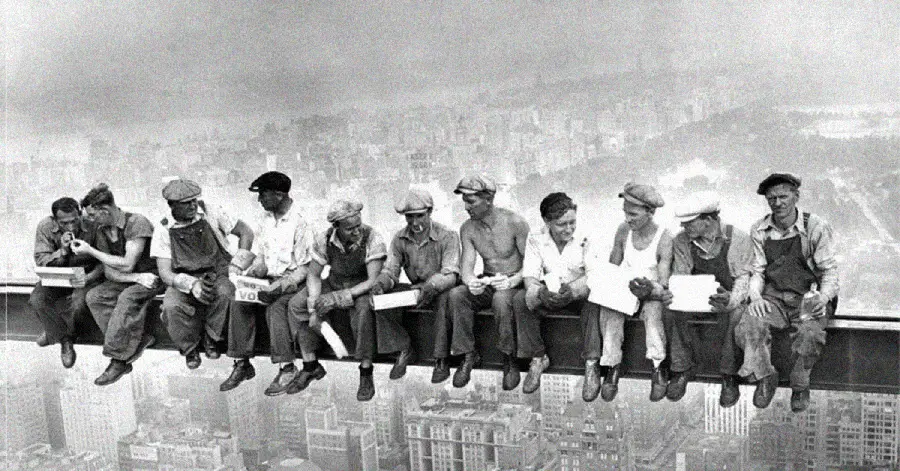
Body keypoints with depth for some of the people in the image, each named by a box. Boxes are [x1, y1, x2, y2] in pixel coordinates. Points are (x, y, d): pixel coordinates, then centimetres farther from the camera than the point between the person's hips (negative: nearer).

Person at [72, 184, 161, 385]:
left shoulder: (136, 222, -20)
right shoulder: (102, 231, 3)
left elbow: (127, 264, -23)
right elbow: (109, 272, -1)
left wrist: (90, 251, -16)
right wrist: (137, 277, -20)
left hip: (153, 275, -7)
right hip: (128, 279, 7)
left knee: (127, 298, -34)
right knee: (94, 297, -15)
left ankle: (118, 359, -26)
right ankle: (138, 339, -18)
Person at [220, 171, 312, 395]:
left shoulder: (300, 223, -14)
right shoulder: (266, 217, 9)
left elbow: (305, 268, -14)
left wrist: (280, 286, -26)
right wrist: (257, 268, -6)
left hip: (292, 281, -6)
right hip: (268, 277, 7)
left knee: (276, 307, -33)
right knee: (239, 302, -18)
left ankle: (287, 369, -25)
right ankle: (242, 364, -12)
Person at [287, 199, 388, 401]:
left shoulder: (373, 239, -25)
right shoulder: (324, 239, -14)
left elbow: (373, 281, -28)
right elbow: (314, 275, -6)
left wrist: (338, 298, -36)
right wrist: (313, 309, -21)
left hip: (363, 288, -4)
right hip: (334, 284, 4)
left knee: (363, 309, -38)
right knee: (297, 304, -17)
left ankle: (366, 374, -25)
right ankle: (310, 366, -4)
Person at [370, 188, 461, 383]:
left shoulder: (447, 236, -15)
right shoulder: (399, 239, 0)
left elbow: (450, 275, -23)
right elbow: (390, 270, -2)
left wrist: (430, 287, -44)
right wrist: (380, 284, -27)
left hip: (440, 290, -4)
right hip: (415, 288, 5)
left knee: (445, 298, -40)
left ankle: (441, 360, -27)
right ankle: (403, 350, -5)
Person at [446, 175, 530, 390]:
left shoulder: (514, 223, -13)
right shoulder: (468, 229, 1)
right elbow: (466, 265, -6)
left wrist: (513, 281, -31)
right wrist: (470, 281, -30)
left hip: (514, 283, -4)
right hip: (486, 284, 4)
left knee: (501, 299, -39)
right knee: (456, 295, -26)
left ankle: (509, 360, -22)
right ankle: (468, 355, -15)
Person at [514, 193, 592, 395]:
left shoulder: (586, 238, -12)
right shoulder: (536, 239, -5)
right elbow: (529, 275, -11)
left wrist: (573, 290, -41)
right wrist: (540, 292, -36)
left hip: (579, 292, -2)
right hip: (549, 293, 2)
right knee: (520, 300, -25)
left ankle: (591, 364, -24)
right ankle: (537, 357, -10)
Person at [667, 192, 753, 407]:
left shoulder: (738, 239, -9)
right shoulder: (681, 241, -1)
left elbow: (743, 277, -9)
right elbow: (679, 277, 3)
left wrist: (732, 299, -30)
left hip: (727, 299, -3)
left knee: (731, 316, -37)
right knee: (675, 312, -29)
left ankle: (729, 376, -21)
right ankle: (681, 369, -13)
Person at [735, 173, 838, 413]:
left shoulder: (816, 228, -4)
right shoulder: (759, 231, 6)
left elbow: (829, 271, -3)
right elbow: (757, 271, 8)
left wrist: (823, 297, -22)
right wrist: (756, 297, -12)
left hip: (808, 297, -2)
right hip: (773, 296, 2)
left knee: (810, 333, -34)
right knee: (748, 327, -28)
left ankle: (800, 386, -6)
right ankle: (764, 377, -1)